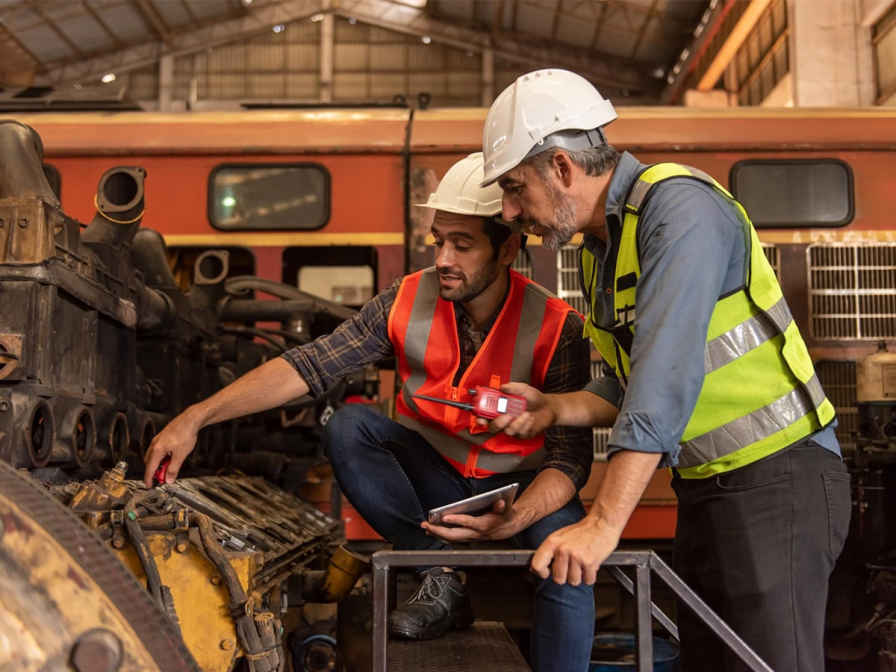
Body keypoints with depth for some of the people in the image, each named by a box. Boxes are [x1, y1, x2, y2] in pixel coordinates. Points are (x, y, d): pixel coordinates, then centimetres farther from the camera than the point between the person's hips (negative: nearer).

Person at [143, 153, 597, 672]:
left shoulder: (557, 329, -18)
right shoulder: (407, 302, -10)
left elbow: (572, 457, -20)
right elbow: (310, 365, -16)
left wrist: (512, 521, -41)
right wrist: (197, 417, -25)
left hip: (521, 487, -3)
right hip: (435, 476, 3)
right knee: (346, 425, -23)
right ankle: (442, 580, -14)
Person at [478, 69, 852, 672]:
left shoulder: (679, 206, -18)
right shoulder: (597, 247, 12)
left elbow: (669, 372, -29)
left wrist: (603, 524, -33)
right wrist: (555, 408, -2)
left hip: (776, 480, -9)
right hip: (704, 487, 9)